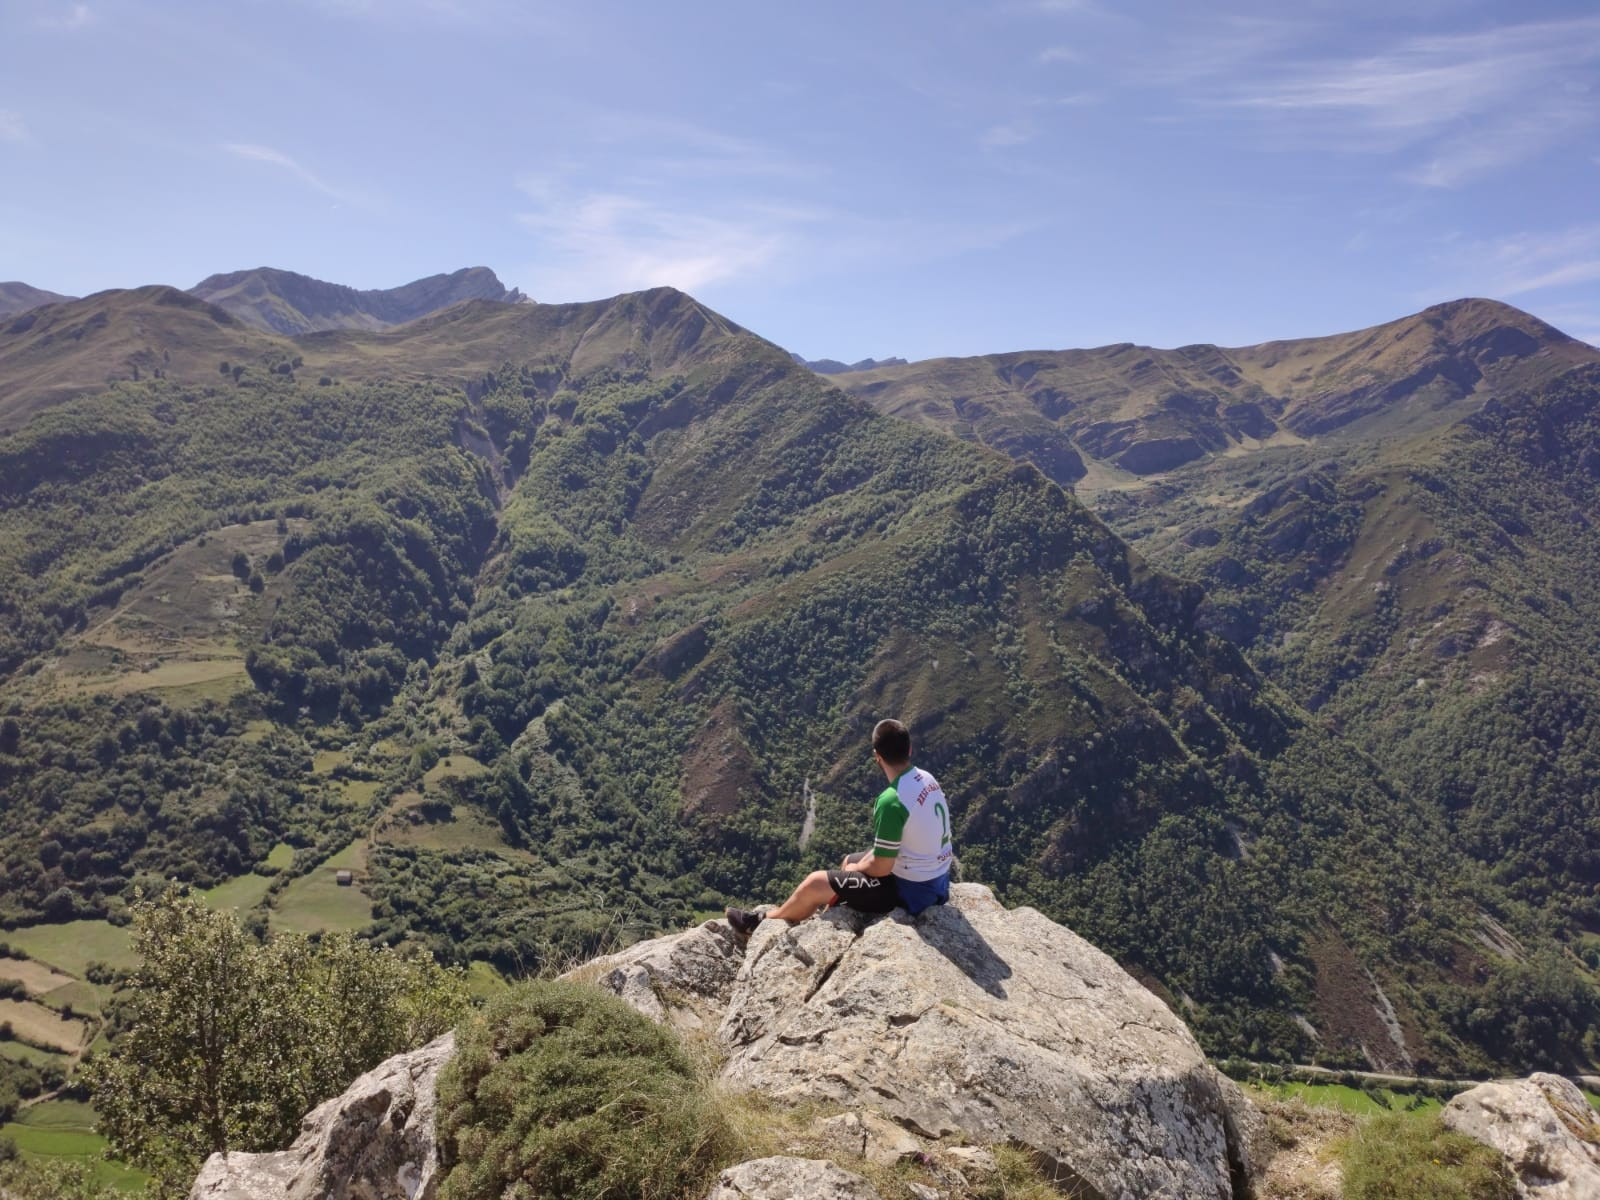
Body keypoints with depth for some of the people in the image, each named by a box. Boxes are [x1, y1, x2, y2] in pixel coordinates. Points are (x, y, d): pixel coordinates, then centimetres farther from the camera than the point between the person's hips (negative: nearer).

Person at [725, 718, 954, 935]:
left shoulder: (891, 801, -29)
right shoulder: (926, 779, -1)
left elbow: (881, 867, -22)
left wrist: (856, 868, -1)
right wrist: (856, 863, 9)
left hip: (911, 889, -8)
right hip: (937, 879, 8)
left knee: (815, 883, 3)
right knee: (849, 861, 28)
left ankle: (763, 922, 27)